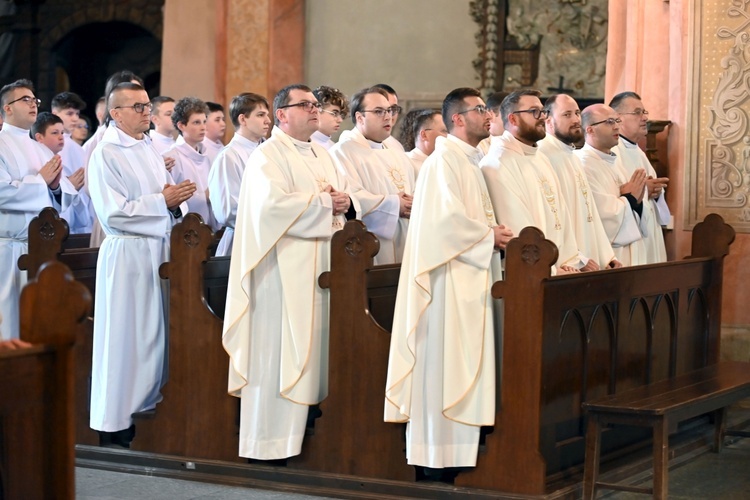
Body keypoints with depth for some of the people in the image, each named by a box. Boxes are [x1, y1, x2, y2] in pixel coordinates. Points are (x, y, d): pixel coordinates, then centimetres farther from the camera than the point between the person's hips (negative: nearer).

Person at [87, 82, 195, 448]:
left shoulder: (150, 150, 14)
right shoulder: (105, 155, -8)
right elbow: (113, 212, -16)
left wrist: (177, 201, -4)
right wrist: (163, 201, -15)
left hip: (160, 251, 7)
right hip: (127, 253, -7)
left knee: (156, 335, 10)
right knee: (124, 339, -4)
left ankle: (146, 410, 20)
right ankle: (114, 426, 3)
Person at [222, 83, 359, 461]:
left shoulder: (322, 156, 19)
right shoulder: (268, 156, -6)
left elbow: (345, 198, 19)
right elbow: (273, 204, -21)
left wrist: (346, 203, -5)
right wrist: (324, 202, -14)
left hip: (321, 268, 8)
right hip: (283, 270, -8)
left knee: (315, 348, 7)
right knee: (280, 353, -7)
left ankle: (309, 436, 11)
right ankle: (272, 442, -3)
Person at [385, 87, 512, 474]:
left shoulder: (469, 162, 19)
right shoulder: (444, 160, -11)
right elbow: (446, 215, -22)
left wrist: (492, 234, 3)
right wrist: (488, 235, -12)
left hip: (470, 279, 10)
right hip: (449, 278, -10)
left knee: (465, 363, 8)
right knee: (445, 361, -8)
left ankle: (457, 445, 12)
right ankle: (437, 453, -4)